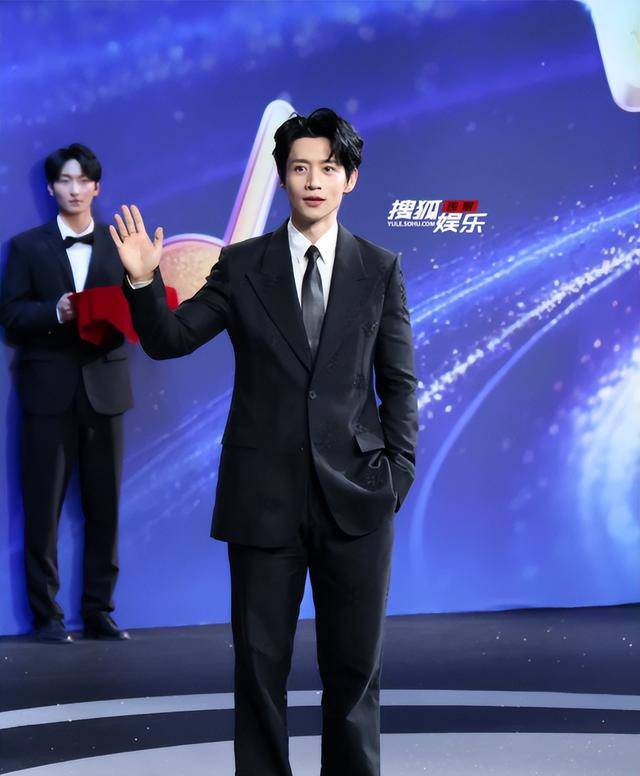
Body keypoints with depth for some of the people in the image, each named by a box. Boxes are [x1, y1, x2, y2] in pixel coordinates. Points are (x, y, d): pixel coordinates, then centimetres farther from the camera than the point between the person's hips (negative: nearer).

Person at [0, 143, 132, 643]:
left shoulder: (120, 244, 10)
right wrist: (55, 312, -17)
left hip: (105, 387, 2)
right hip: (50, 390, -1)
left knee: (105, 506, 5)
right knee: (44, 506, 0)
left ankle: (100, 610, 13)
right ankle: (46, 614, 8)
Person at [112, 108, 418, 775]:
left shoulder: (380, 269, 5)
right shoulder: (241, 266, 4)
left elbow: (399, 382, 6)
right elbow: (169, 340, 2)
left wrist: (398, 474, -3)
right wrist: (143, 281, -15)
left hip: (355, 496, 0)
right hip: (264, 495, 0)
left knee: (354, 664, 8)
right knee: (260, 662, 8)